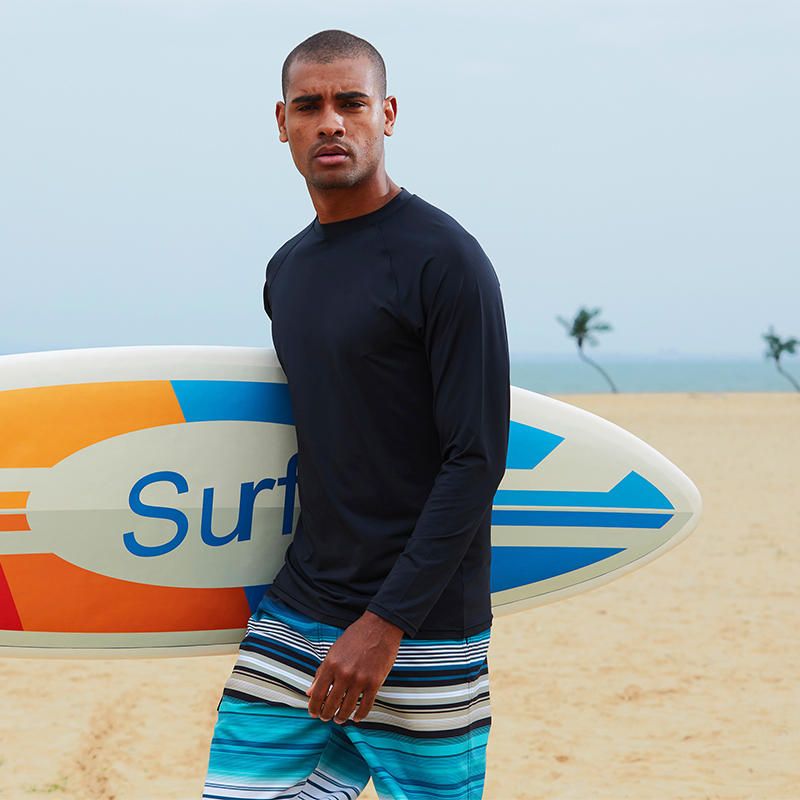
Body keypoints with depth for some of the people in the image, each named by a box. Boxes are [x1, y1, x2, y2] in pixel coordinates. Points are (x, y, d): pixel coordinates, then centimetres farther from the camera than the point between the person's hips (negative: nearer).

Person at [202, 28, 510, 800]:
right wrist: (304, 601, 17)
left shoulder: (444, 259, -9)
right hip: (294, 616, 7)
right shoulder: (287, 270, 14)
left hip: (419, 634, -6)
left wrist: (386, 622, -17)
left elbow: (476, 461, -14)